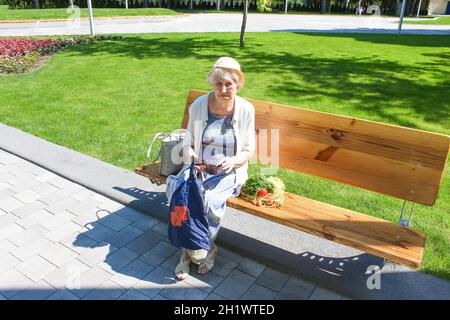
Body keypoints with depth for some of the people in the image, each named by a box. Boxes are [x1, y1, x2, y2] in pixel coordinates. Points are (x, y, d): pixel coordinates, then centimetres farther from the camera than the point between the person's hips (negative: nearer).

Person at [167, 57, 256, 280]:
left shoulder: (246, 109, -6)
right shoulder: (198, 105, -3)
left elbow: (248, 150, 0)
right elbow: (188, 141, 6)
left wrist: (233, 160, -21)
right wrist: (190, 156, -16)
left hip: (229, 172, -1)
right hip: (199, 168, 2)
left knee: (212, 201, -29)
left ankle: (191, 251, 0)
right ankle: (198, 252, -5)